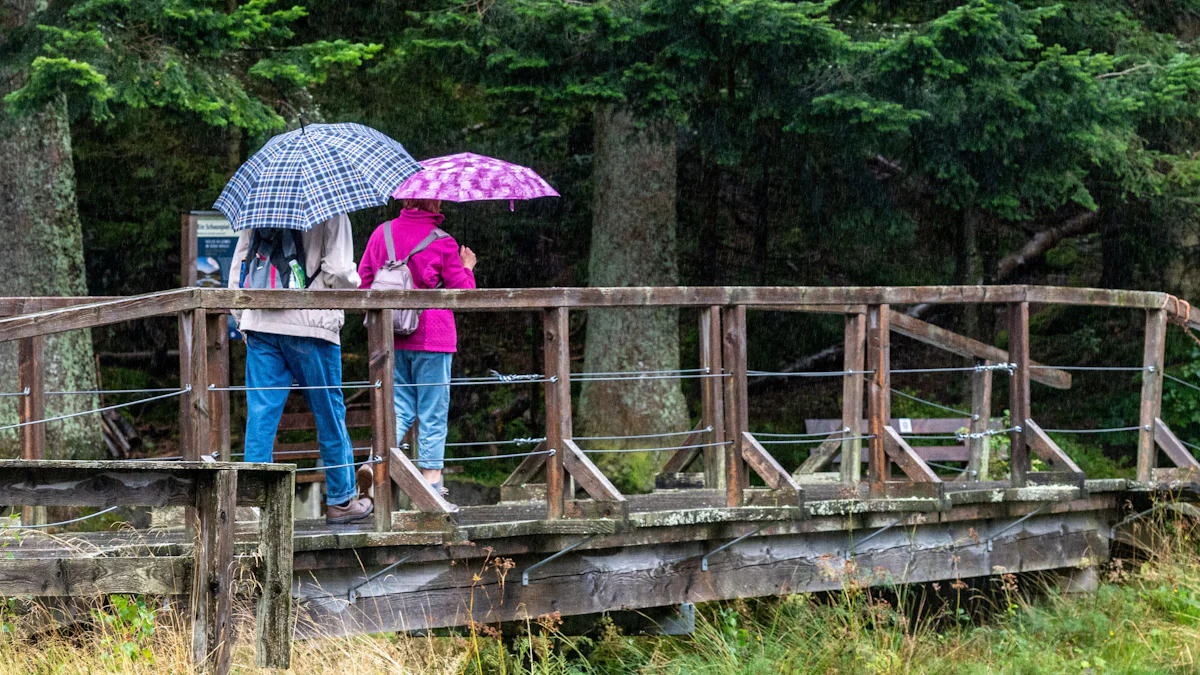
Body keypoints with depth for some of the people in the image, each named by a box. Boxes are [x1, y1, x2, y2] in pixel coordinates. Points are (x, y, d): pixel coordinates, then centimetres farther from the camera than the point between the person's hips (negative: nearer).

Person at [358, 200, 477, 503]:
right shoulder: (442, 243, -10)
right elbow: (462, 292, -4)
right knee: (432, 414, 3)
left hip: (391, 339, 4)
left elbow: (363, 281, 9)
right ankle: (431, 484, 3)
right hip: (432, 338, -4)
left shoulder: (382, 234, 2)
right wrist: (467, 268, 16)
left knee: (400, 409, 12)